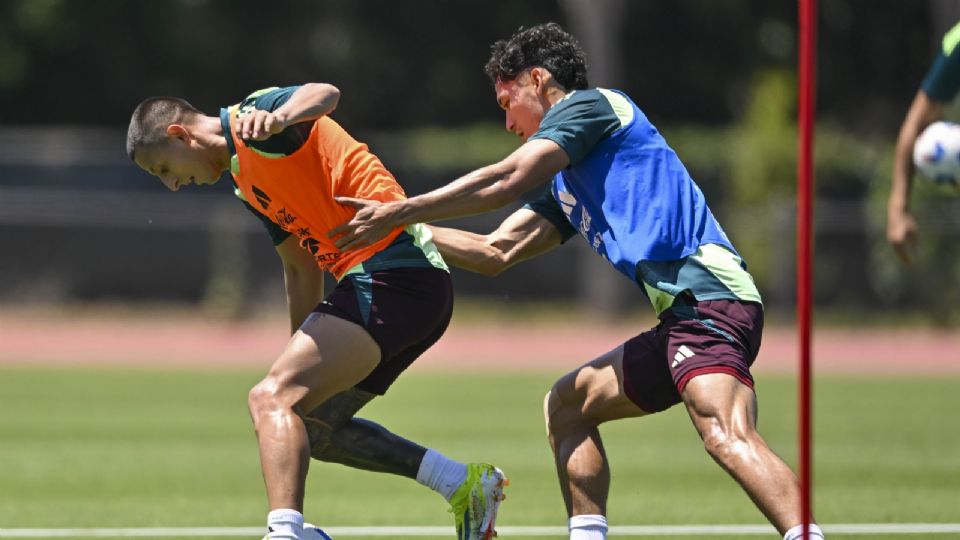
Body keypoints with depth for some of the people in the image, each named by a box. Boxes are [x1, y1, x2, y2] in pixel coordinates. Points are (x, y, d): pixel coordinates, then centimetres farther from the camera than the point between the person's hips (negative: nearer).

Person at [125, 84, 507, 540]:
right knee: (311, 428, 17)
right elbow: (302, 269, 31)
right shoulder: (245, 181, 23)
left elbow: (325, 94, -30)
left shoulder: (252, 115, -7)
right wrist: (304, 358, 32)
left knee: (271, 399, -20)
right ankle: (462, 484, 16)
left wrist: (277, 120, -51)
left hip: (390, 275, -11)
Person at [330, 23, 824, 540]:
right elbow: (496, 252, 33)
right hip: (680, 317, 10)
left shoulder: (591, 104, 4)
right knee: (567, 405, 19)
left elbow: (506, 180, -6)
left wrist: (397, 212, -2)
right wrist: (398, 229, 33)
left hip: (709, 296, -10)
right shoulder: (566, 185, 30)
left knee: (725, 434, -30)